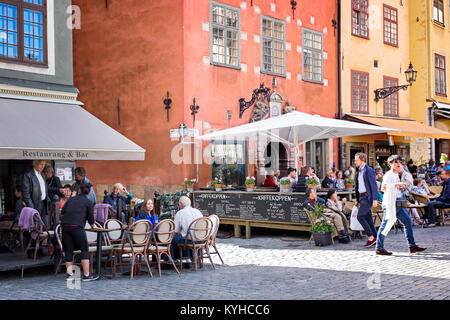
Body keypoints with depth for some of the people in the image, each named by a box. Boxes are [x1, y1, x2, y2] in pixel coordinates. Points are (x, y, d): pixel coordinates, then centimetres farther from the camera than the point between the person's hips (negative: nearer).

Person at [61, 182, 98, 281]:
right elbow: (91, 218, 10)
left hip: (65, 225, 4)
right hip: (77, 226, -4)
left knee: (68, 250, 12)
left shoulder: (71, 199, 19)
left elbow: (62, 211, 15)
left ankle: (69, 273, 12)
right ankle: (86, 275, 3)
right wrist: (92, 225, 31)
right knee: (85, 250, 5)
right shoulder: (88, 202, 8)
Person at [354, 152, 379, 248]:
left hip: (367, 196, -9)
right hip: (361, 197, 9)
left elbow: (374, 185, -15)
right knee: (368, 218, 9)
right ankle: (374, 238, 15)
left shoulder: (369, 170, -10)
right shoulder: (358, 172, 16)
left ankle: (371, 237, -7)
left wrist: (375, 199, -21)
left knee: (360, 216, -13)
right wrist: (357, 200, 22)